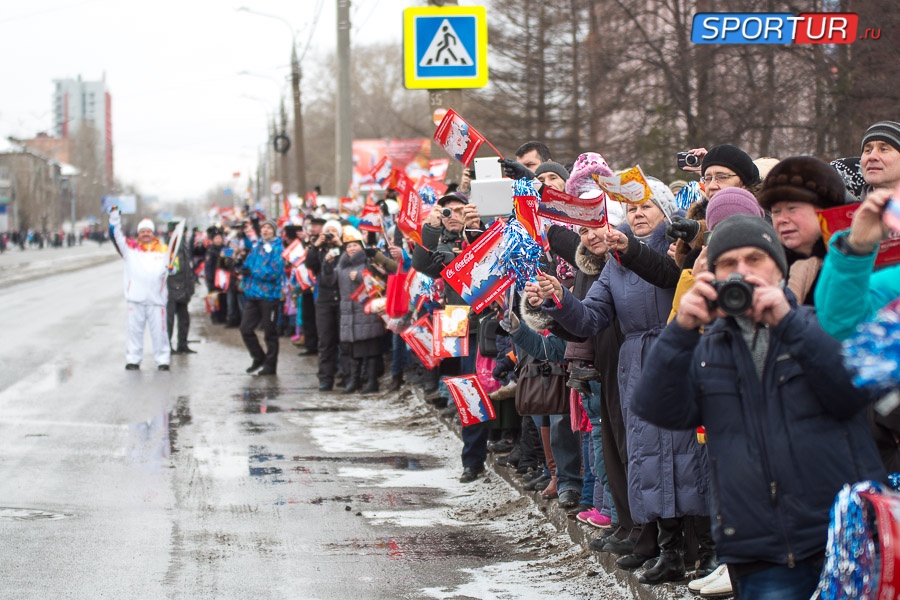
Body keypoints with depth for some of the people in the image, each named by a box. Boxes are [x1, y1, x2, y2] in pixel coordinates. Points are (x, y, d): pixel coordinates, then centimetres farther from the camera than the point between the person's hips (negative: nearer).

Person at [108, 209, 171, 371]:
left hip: (156, 298, 0)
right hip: (136, 298, 0)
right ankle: (133, 360, 13)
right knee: (134, 330, 5)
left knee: (159, 331, 3)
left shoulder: (164, 250, 8)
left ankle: (162, 360, 11)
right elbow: (117, 237, -6)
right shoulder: (131, 248, 5)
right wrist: (115, 220, -20)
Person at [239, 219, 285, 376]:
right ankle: (258, 358, 22)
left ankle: (270, 365, 12)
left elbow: (274, 272, -18)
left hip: (268, 296, -7)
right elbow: (248, 265, 22)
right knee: (245, 329, 5)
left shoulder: (277, 248, -8)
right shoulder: (256, 246, 15)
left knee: (270, 332, 2)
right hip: (253, 295, 7)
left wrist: (252, 272, -15)